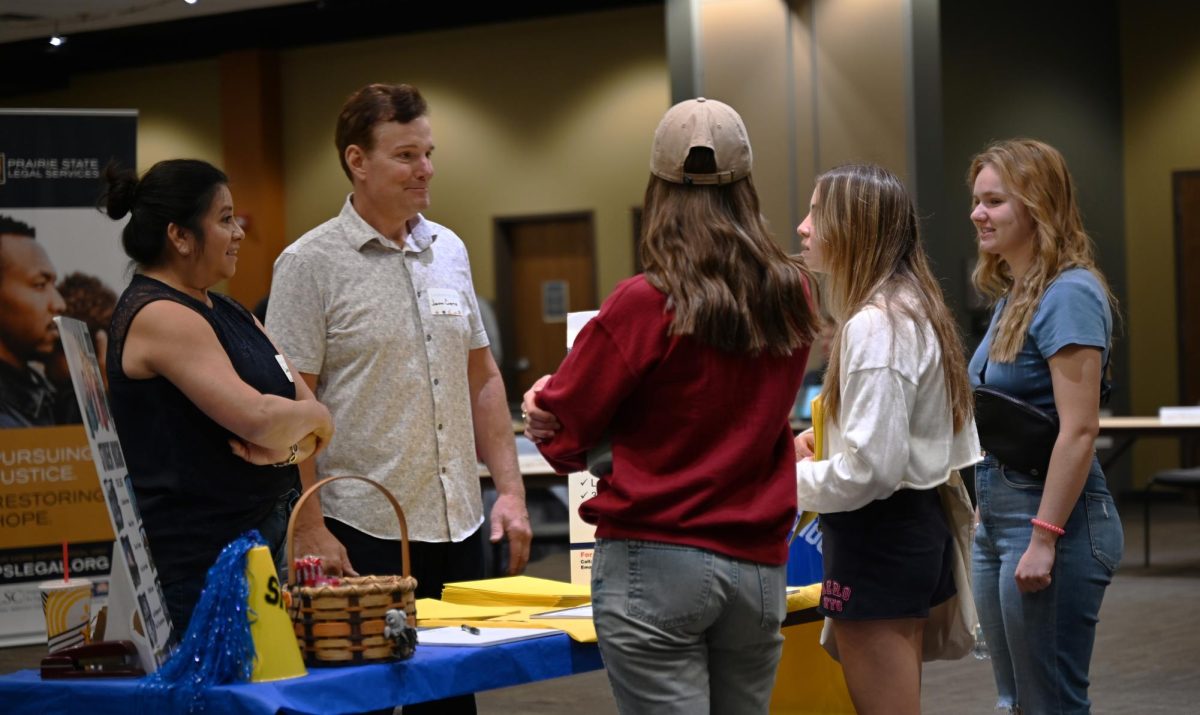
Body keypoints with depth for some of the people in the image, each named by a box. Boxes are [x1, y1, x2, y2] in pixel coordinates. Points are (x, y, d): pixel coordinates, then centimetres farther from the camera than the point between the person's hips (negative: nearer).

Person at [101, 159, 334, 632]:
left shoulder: (228, 313, 16)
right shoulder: (158, 316, -13)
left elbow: (313, 417, 10)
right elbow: (257, 418, -23)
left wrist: (291, 443, -13)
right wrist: (313, 416, -3)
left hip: (261, 544, 9)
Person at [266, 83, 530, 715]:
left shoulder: (448, 250, 11)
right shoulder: (311, 264, -7)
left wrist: (509, 489, 9)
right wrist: (309, 530, -15)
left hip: (459, 525, 6)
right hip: (364, 534, -6)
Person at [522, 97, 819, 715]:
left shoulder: (646, 304, -13)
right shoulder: (791, 298, 3)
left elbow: (563, 428, -4)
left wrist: (545, 403, 20)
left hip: (656, 562, -5)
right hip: (758, 565, 5)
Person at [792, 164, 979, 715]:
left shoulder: (873, 325, -20)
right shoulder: (915, 308, 10)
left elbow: (869, 468, -24)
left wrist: (785, 481, -10)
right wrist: (823, 436, 12)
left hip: (878, 538, -10)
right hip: (917, 524, 10)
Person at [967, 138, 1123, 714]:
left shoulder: (1069, 295, -15)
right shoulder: (1013, 296, 14)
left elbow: (1078, 431, -20)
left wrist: (1044, 539, -22)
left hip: (1051, 515, -10)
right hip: (999, 516, 10)